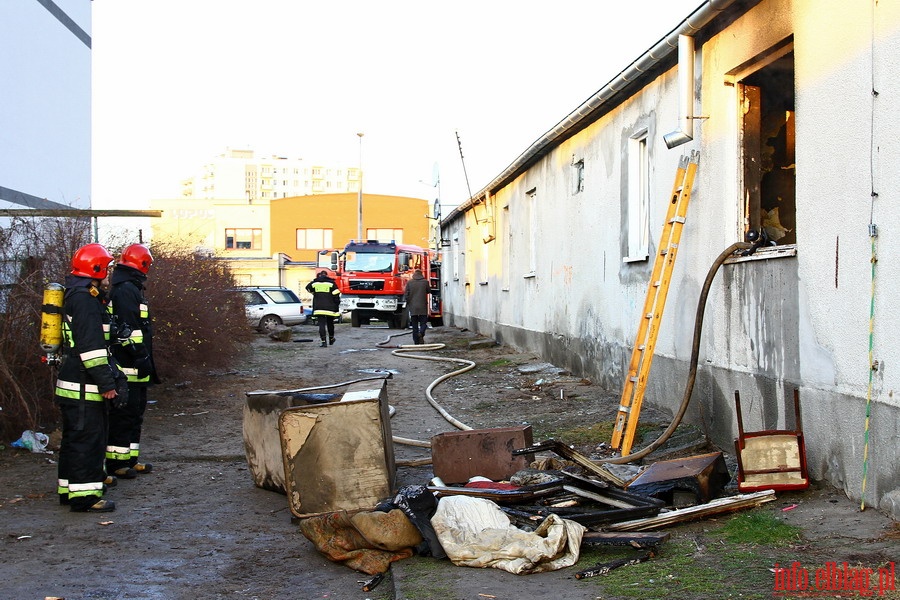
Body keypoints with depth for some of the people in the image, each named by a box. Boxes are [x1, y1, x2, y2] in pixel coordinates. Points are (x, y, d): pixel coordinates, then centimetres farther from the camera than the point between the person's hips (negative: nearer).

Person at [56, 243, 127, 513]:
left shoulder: (76, 295, 18)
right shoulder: (84, 298, -17)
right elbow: (91, 346, -23)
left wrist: (113, 376, 26)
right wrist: (106, 383, -20)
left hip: (72, 383, 11)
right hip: (83, 387, -11)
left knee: (75, 437, 17)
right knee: (88, 438, -7)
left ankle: (70, 489, 26)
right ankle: (84, 495, -4)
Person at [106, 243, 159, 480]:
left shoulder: (129, 288, 19)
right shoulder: (127, 290, -15)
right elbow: (128, 329, -22)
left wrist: (145, 359, 24)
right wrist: (141, 357, -21)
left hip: (132, 366, 11)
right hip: (128, 366, -11)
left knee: (135, 413, 16)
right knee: (124, 414, -6)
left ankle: (131, 459, 22)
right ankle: (116, 462, -1)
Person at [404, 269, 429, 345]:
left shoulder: (409, 282, -2)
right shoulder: (425, 282, -4)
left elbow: (406, 295, -2)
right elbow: (428, 291, 12)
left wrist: (408, 302, 13)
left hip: (413, 307, 1)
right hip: (422, 307, -1)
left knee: (414, 325, 8)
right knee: (423, 323, 7)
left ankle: (416, 341, 7)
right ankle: (421, 333, -22)